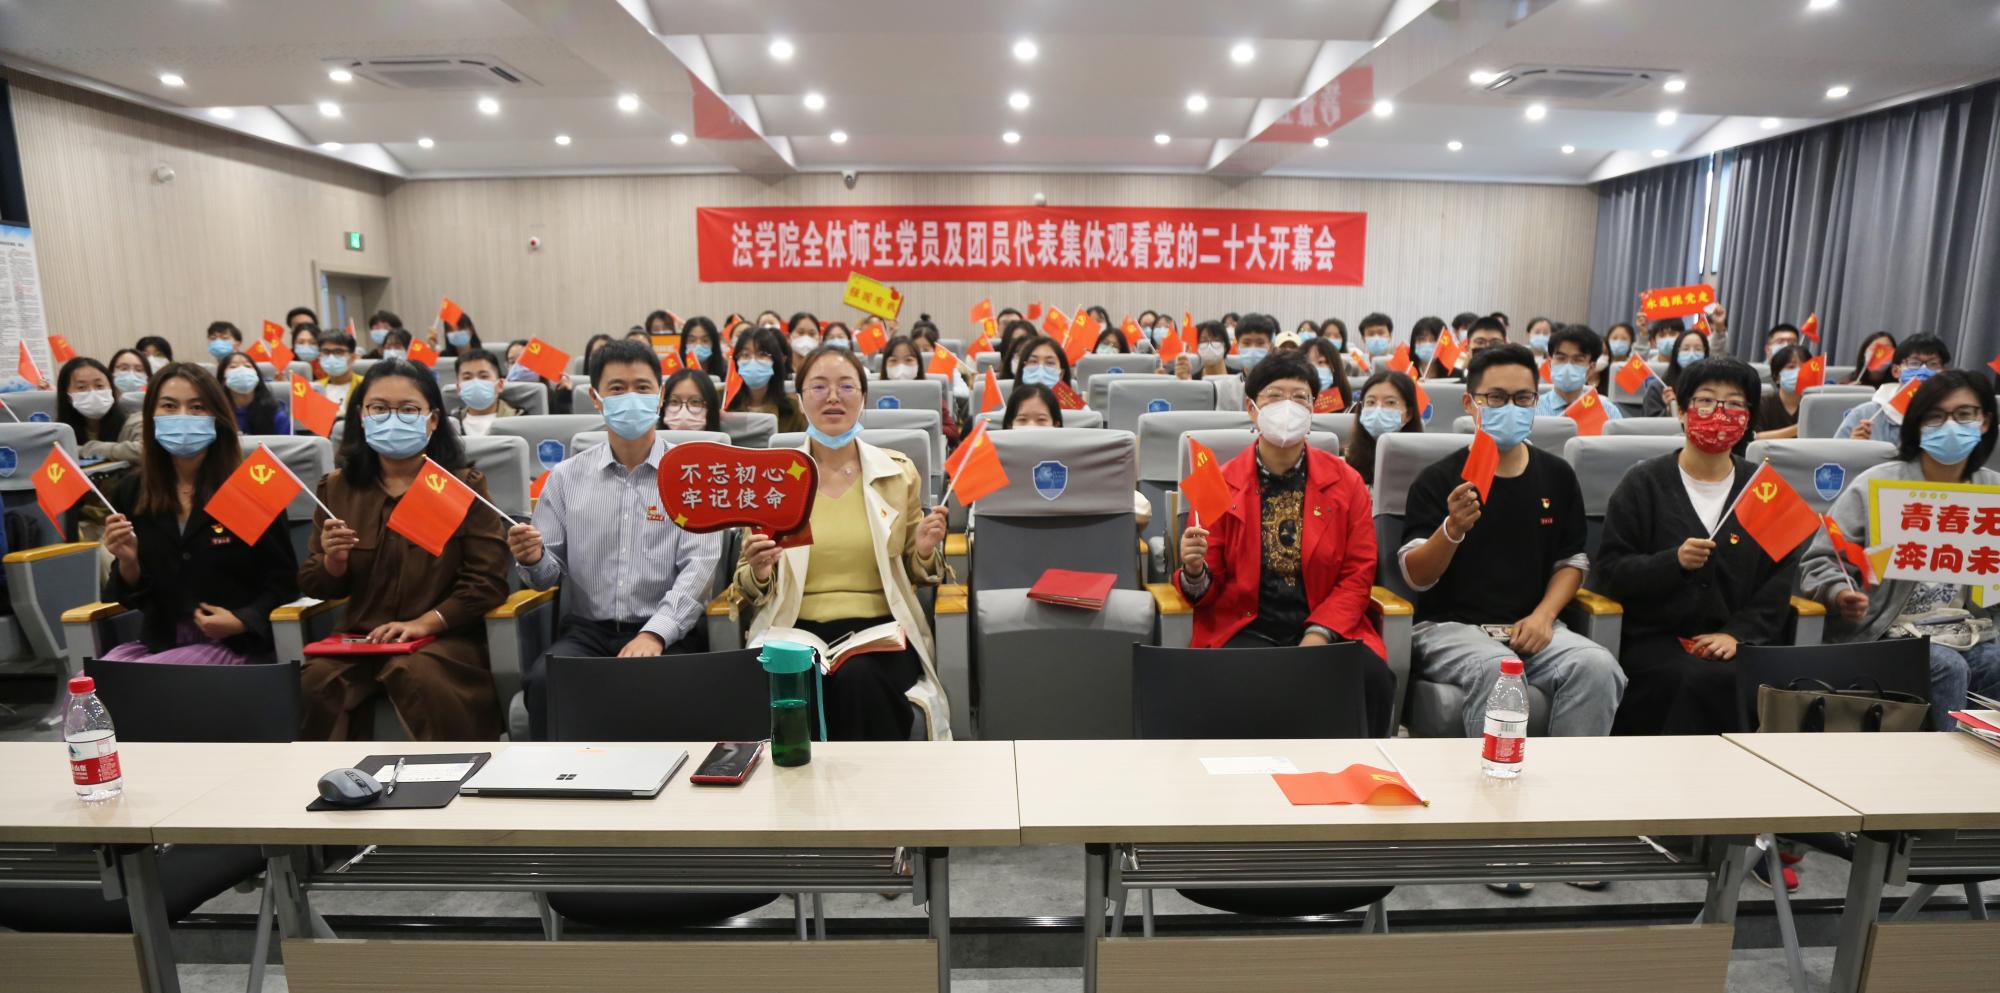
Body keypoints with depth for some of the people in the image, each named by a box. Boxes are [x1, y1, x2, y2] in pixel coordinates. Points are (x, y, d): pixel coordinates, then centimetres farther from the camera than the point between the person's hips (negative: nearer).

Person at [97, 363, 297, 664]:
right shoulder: (129, 492, 6)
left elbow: (283, 580, -2)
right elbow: (129, 597, 9)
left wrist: (241, 621, -17)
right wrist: (128, 562, -11)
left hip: (233, 645, -4)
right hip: (158, 643, 4)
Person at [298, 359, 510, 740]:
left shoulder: (465, 485, 0)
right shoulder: (337, 487, 10)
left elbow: (488, 580, -6)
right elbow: (314, 587, 14)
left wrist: (424, 623, -17)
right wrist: (333, 563, -9)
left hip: (444, 638, -3)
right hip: (360, 637, 3)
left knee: (415, 673, -33)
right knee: (316, 680, -27)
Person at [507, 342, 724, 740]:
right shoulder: (566, 477, 11)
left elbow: (698, 565, -8)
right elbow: (550, 572, 13)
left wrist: (654, 634, -21)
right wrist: (533, 560, -12)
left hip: (669, 633, -2)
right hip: (587, 631, 3)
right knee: (544, 680, -27)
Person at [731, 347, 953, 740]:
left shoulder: (898, 471, 9)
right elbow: (749, 589, 12)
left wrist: (925, 552, -5)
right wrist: (758, 573, -11)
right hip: (795, 628, 0)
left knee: (859, 679, -33)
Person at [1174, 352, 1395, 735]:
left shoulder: (1346, 482, 9)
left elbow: (1358, 574, 5)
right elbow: (1207, 590, 6)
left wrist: (1320, 633, -11)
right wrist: (1195, 572, -18)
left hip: (1328, 627, 2)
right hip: (1244, 628, -1)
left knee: (1373, 680, -27)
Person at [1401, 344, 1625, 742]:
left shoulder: (1557, 476, 11)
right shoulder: (1438, 479, -1)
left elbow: (1572, 561, 16)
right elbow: (1415, 576, -8)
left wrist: (1543, 614, -2)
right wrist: (1452, 529, -27)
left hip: (1530, 627, 4)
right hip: (1449, 626, -4)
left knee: (1597, 667, -25)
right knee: (1498, 669, -34)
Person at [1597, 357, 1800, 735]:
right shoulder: (1644, 482, 4)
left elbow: (1781, 576, 7)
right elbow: (1611, 570, -1)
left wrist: (1738, 633, -8)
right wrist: (1674, 561, -19)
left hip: (1735, 638, 3)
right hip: (1655, 637, -2)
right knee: (1697, 679, -32)